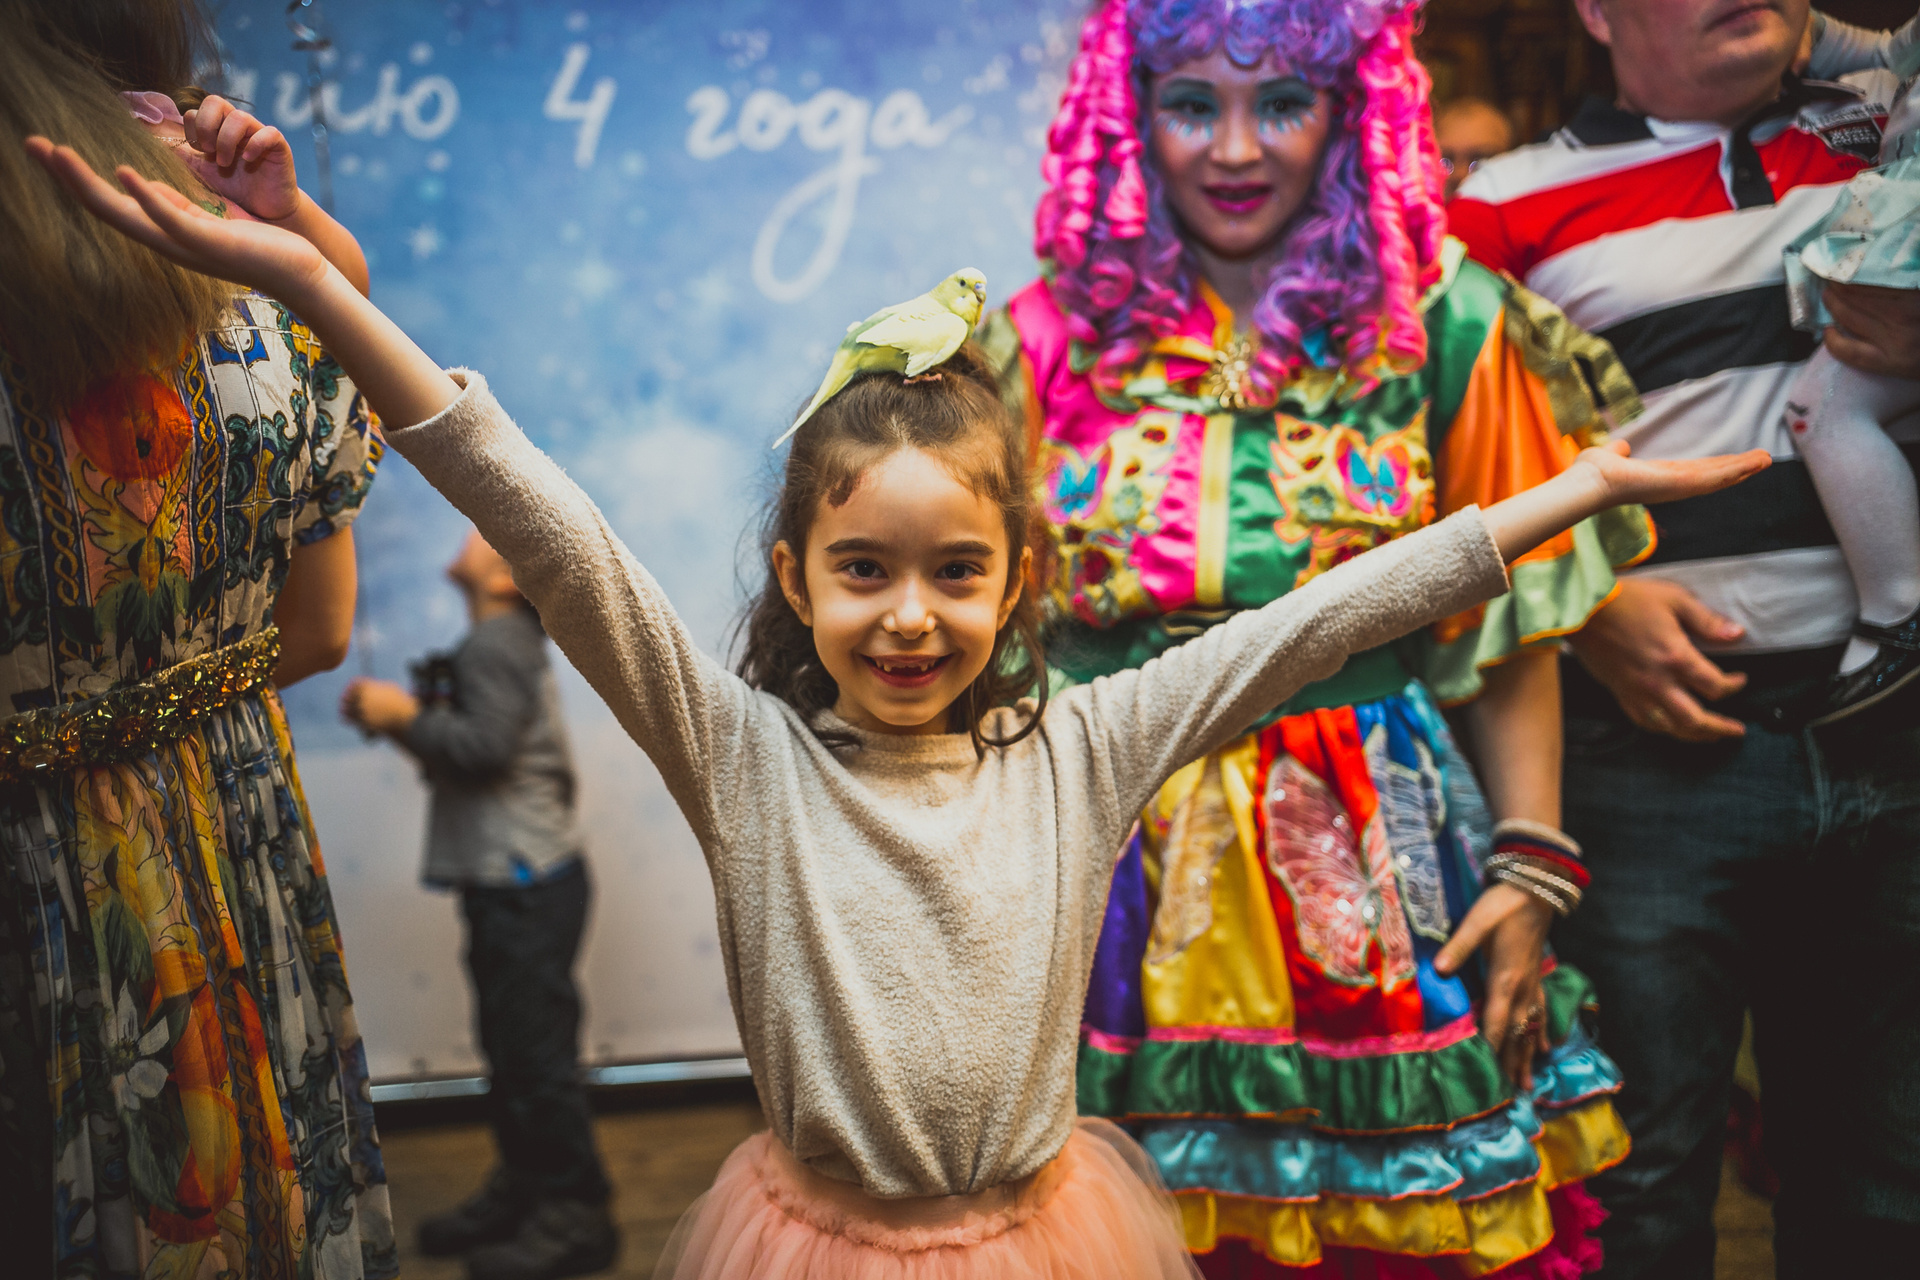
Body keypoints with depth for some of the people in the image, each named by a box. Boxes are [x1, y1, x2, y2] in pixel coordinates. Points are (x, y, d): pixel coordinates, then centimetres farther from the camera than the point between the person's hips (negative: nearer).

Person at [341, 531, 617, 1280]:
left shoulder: (497, 644, -11)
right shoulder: (502, 644, 21)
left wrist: (405, 715, -12)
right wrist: (396, 718, 9)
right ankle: (522, 1192, 24)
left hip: (525, 881, -11)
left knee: (537, 1048, -7)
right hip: (509, 879, 11)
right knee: (513, 1044, 15)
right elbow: (469, 748, 19)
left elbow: (484, 745, -22)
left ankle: (573, 1217, 0)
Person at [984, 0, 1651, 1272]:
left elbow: (1516, 637, 3)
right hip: (1120, 878, 1)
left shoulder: (1445, 328, 1)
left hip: (1376, 870, 0)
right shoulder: (1050, 342, 3)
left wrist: (1531, 869, -4)